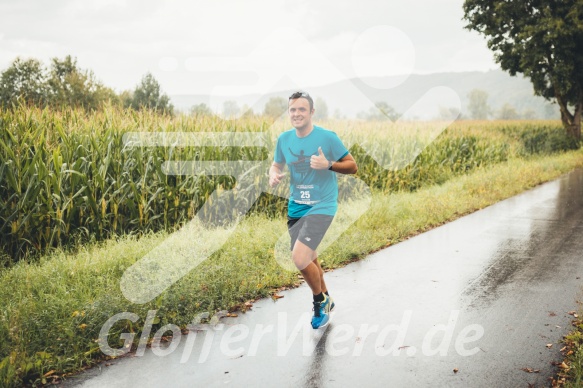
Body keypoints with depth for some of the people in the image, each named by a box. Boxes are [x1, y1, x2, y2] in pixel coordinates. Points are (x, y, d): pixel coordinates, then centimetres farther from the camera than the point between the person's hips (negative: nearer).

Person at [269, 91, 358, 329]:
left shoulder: (328, 137, -12)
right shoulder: (284, 139, 1)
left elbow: (352, 166, -7)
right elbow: (277, 164, 17)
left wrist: (328, 165, -24)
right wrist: (273, 175, -7)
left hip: (321, 206, -6)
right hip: (296, 207, 6)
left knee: (299, 258, -19)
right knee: (308, 260, 18)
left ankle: (320, 301, 9)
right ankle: (325, 301, 43)